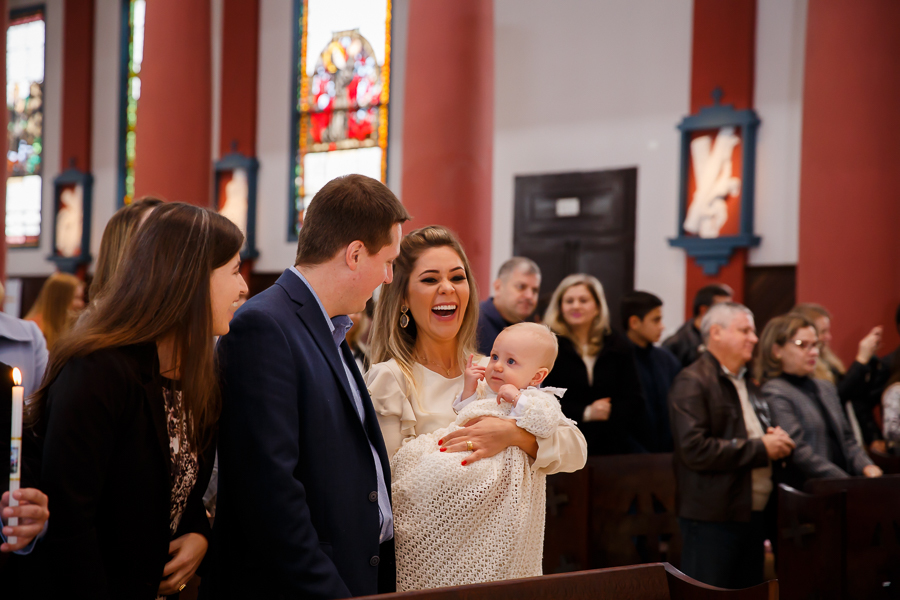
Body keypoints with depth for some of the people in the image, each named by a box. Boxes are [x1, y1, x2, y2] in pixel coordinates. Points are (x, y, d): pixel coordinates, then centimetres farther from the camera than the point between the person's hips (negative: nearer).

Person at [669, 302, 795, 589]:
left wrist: (778, 439, 5)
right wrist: (760, 448, -17)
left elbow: (764, 433, 31)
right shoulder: (692, 383, -11)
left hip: (753, 516, 9)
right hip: (712, 519, -9)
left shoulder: (747, 383, 20)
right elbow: (695, 449, -23)